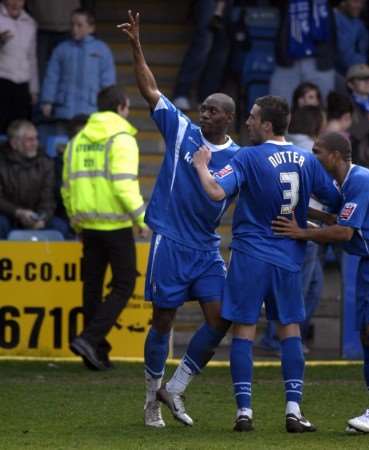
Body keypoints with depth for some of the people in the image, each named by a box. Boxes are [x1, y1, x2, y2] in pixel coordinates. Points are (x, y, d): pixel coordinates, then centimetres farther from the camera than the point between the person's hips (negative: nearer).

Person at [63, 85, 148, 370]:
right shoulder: (121, 139, -8)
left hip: (88, 225, 7)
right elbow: (124, 184, -19)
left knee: (93, 286, 10)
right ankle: (90, 338, -13)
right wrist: (142, 218, -13)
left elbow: (67, 187, 16)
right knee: (124, 285, 1)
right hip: (116, 225, -7)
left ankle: (98, 354, 11)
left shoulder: (78, 141, 13)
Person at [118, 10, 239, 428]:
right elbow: (150, 90, -1)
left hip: (207, 248, 3)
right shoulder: (181, 131, 0)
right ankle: (152, 398, 15)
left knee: (219, 319, -7)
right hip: (170, 242, -3)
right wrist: (136, 47, -8)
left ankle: (174, 389, 7)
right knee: (163, 321, 1)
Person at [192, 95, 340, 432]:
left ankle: (244, 410, -1)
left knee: (244, 331, 2)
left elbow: (217, 192, -22)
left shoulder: (249, 158, -10)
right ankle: (293, 410, 1)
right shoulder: (307, 160, 4)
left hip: (250, 256, -3)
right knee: (290, 330, 9)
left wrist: (201, 166, -5)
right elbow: (335, 199, 13)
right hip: (290, 258, 4)